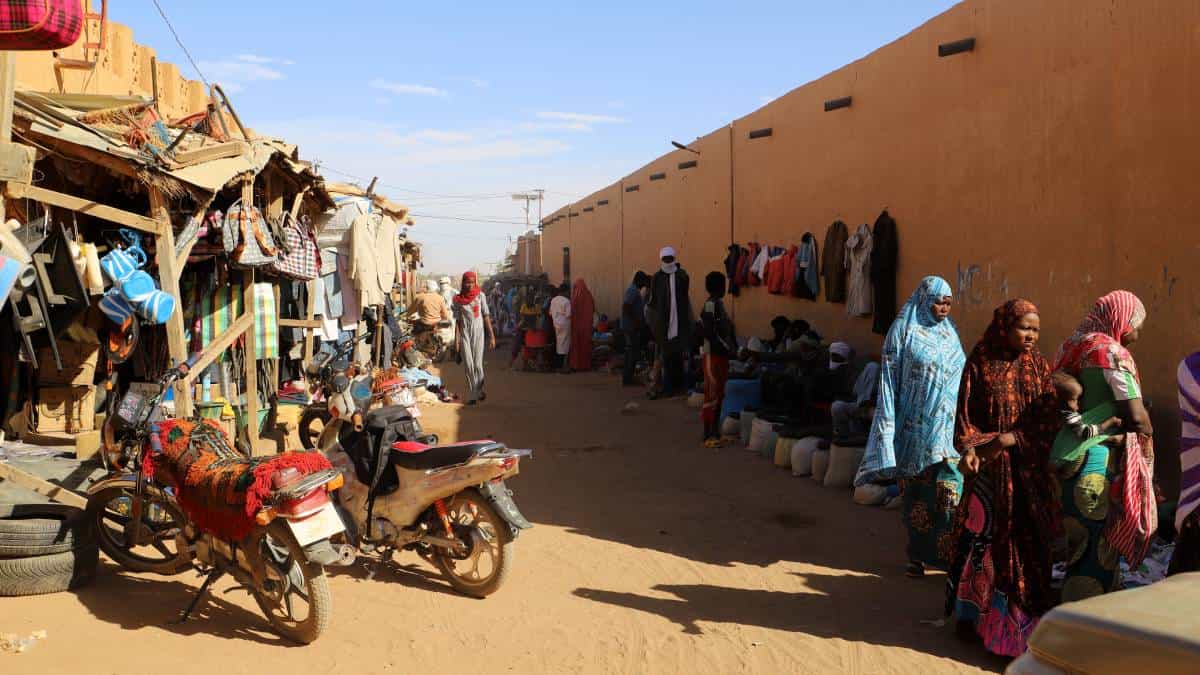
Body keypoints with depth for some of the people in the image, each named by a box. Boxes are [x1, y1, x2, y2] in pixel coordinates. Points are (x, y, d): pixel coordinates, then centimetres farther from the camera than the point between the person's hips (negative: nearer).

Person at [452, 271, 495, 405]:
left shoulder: (480, 296, 2)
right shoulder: (458, 299, 4)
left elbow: (486, 316, 2)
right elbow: (457, 320, 5)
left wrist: (491, 336, -2)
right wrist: (457, 340, -2)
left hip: (478, 333, -1)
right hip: (464, 334, 1)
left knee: (478, 365, -3)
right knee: (468, 366, 0)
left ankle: (479, 391, 19)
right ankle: (473, 395, 7)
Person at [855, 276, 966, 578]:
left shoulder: (949, 332, 11)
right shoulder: (904, 329, -4)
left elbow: (958, 376, 17)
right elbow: (889, 377, -6)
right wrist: (888, 426, -10)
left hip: (945, 427, 4)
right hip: (914, 426, -3)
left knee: (947, 491, -5)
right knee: (915, 490, 5)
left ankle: (944, 552, 6)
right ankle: (918, 555, 16)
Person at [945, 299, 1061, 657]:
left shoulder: (1038, 365, 3)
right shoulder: (979, 362, -2)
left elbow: (1047, 419, -3)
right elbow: (965, 413, -3)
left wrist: (1009, 439, -16)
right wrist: (968, 449, -18)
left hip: (1028, 466, 2)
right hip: (987, 466, -2)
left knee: (1025, 537, 5)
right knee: (981, 532, 4)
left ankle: (1021, 613, 18)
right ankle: (972, 611, 17)